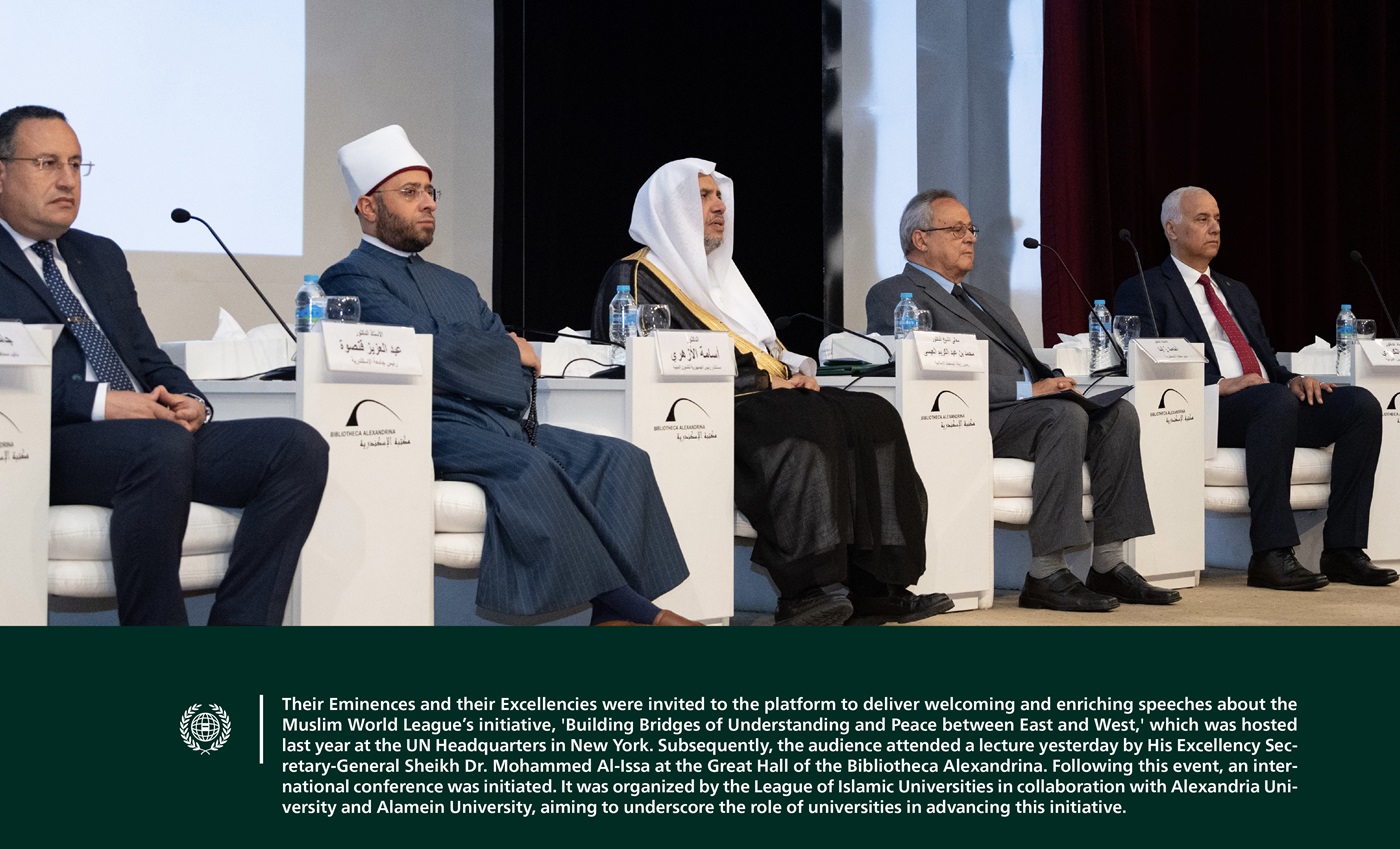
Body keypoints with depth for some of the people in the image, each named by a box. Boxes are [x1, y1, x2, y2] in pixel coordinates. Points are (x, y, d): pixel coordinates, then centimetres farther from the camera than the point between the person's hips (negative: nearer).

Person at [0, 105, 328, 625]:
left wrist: (189, 400, 1)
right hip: (49, 445, -7)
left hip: (157, 433, 7)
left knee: (298, 445, -17)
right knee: (161, 443, -39)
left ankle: (238, 628, -22)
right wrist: (97, 402, -21)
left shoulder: (102, 256, 28)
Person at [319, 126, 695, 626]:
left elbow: (524, 364, 15)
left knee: (621, 459, -13)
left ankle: (614, 616, -29)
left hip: (503, 424, 8)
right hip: (426, 432, -8)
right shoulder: (351, 278, 5)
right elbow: (427, 349, -11)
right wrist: (511, 353, 4)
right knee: (531, 468, -34)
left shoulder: (458, 286, 28)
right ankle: (636, 611, -28)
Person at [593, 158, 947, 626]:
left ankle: (875, 587, -24)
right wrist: (763, 383, -14)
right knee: (806, 425, -35)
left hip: (766, 395, 8)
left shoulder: (717, 273, 30)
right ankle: (807, 590, -40)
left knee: (872, 416, -15)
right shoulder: (635, 278, 2)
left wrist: (797, 371, 3)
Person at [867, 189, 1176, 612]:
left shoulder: (987, 301, 33)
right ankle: (1045, 575, -31)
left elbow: (1029, 366, 27)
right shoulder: (892, 295, 3)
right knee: (1064, 415, -32)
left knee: (1117, 412, -16)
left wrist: (1057, 381, 1)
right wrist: (1026, 389, -17)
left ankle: (1107, 565, -17)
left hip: (1028, 406, 8)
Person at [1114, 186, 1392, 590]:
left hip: (1274, 403, 7)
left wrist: (1293, 379, 1)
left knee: (1361, 404, -17)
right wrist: (1219, 385, -19)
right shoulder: (1143, 292, 6)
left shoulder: (1237, 292, 30)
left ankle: (1343, 550, -17)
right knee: (1277, 401, -38)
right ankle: (1270, 555, -37)